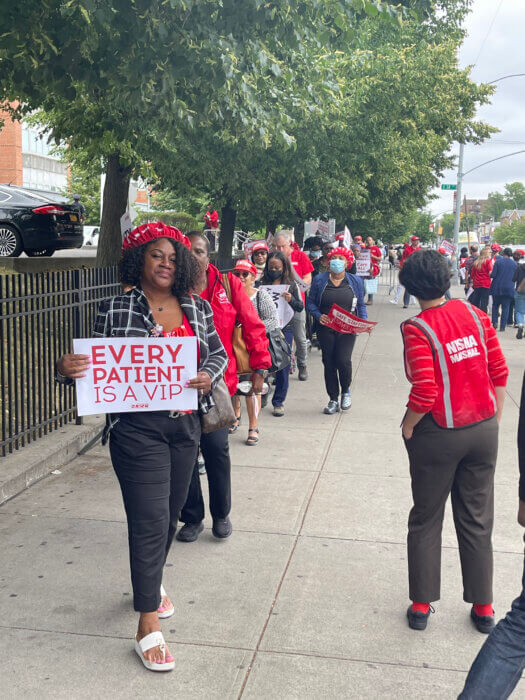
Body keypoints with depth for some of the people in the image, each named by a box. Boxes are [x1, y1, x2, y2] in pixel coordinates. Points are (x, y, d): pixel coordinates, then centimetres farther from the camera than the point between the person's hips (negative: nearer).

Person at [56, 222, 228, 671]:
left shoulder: (197, 308, 6)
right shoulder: (117, 309, -5)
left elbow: (219, 353, 13)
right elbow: (97, 365, -1)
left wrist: (210, 376, -8)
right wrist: (69, 370, -22)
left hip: (186, 425, 5)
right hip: (137, 428, -5)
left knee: (170, 512, 18)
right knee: (149, 520, -5)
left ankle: (151, 580, 45)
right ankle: (148, 624, 6)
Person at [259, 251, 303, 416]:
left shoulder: (291, 285, 3)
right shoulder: (262, 284, 3)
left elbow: (301, 307, 3)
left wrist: (291, 300, -16)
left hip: (285, 329, 0)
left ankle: (279, 401, 12)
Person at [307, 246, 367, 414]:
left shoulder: (355, 281, 7)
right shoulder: (319, 280, 4)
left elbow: (361, 305, 11)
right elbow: (311, 302, 5)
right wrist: (318, 316, -13)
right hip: (326, 329, 1)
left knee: (343, 360, -14)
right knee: (329, 363, 4)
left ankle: (346, 391, 15)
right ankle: (333, 399, 19)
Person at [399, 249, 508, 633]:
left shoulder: (417, 328, -17)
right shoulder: (474, 313, -3)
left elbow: (425, 393, -24)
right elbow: (499, 372, 0)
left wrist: (408, 427, -6)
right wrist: (494, 421, 11)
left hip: (439, 436, -4)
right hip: (483, 429, 4)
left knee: (426, 520, 13)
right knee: (477, 520, 16)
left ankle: (421, 605, 23)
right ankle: (483, 606, 27)